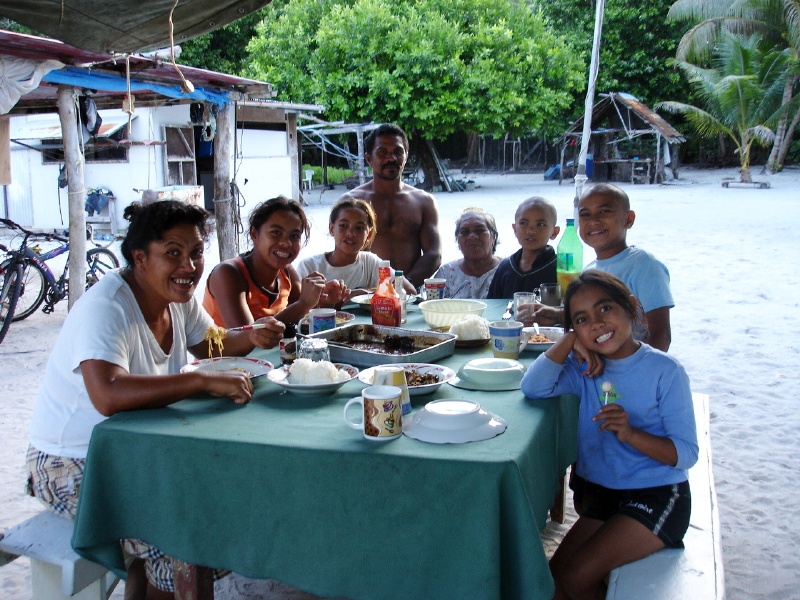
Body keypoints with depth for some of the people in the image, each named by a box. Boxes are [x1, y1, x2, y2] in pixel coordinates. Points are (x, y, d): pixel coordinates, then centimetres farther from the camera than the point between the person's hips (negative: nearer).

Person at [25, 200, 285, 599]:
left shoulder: (178, 296, -1)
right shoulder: (106, 308, -26)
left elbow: (209, 347, 14)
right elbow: (108, 395, -41)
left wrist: (251, 338, -8)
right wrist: (205, 381, -41)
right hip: (72, 466, -8)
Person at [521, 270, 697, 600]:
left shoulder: (665, 371, -13)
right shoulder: (584, 368, -2)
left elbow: (686, 454, -12)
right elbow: (533, 387, -22)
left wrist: (631, 433, -28)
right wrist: (573, 336, -16)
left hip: (657, 497, -5)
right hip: (602, 495, 5)